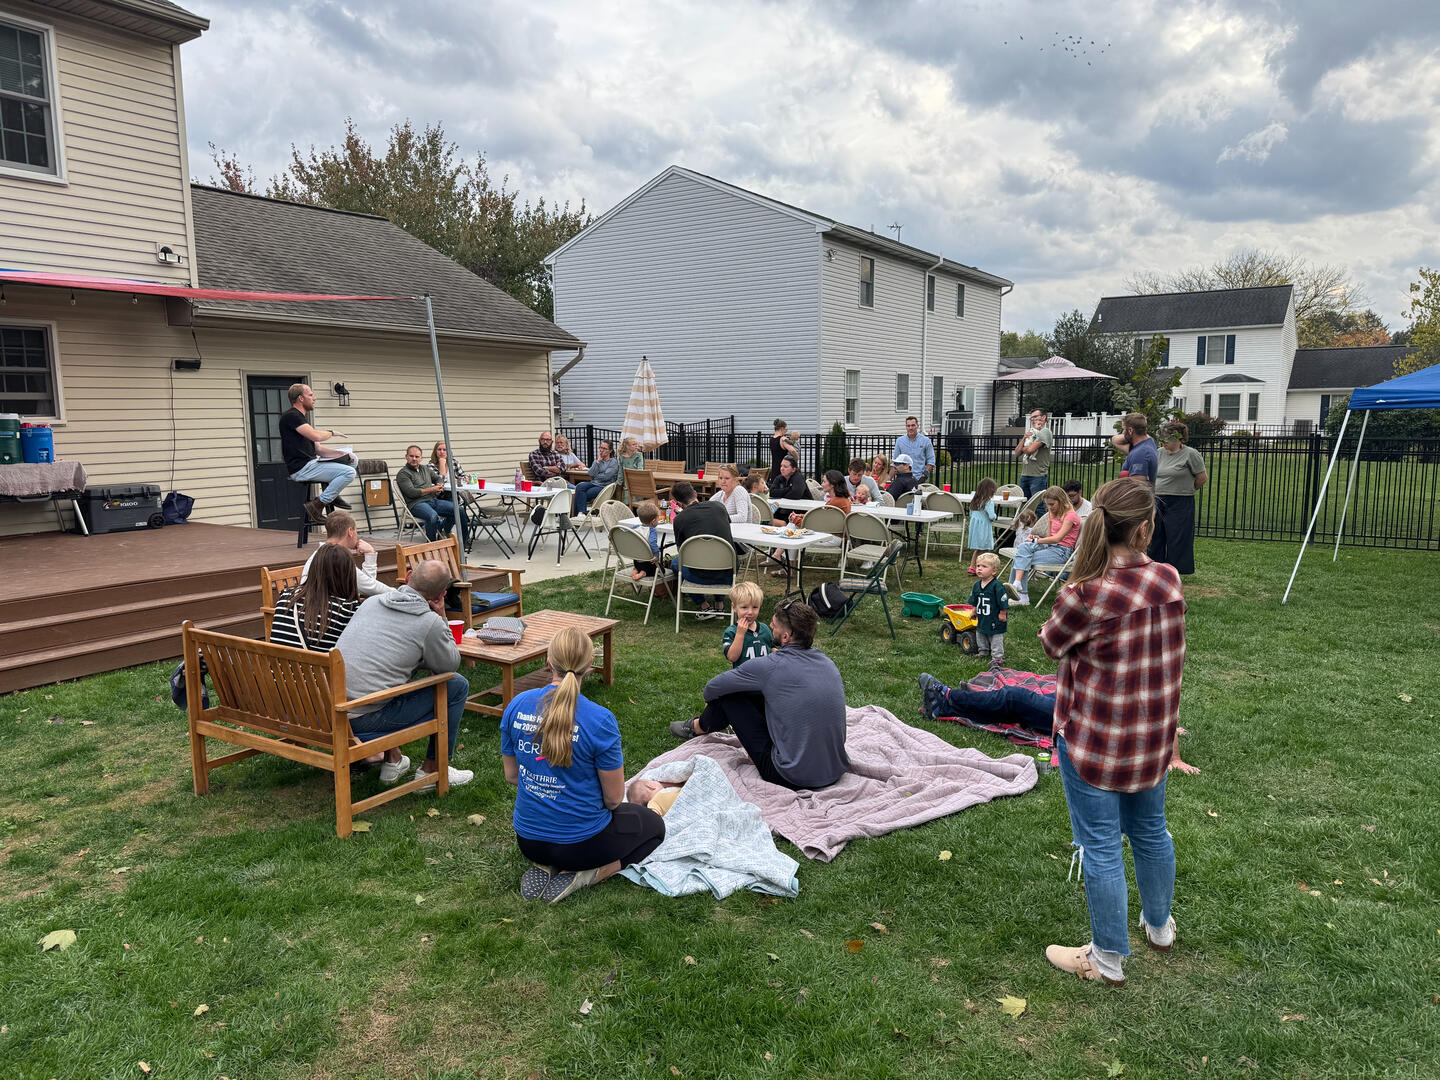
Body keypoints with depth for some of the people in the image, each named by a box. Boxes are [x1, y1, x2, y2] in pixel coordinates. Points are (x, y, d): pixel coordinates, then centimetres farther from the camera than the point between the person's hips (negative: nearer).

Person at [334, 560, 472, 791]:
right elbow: (450, 664, 6)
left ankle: (392, 759, 35)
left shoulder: (371, 602, 10)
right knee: (457, 685, 5)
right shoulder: (430, 622, -11)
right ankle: (432, 770, 16)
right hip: (364, 719, -7)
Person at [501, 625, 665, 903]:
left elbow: (511, 775, 3)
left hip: (528, 839, 6)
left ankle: (543, 867, 9)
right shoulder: (600, 720, -24)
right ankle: (584, 875, 0)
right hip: (581, 842, -6)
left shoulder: (517, 706, -9)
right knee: (654, 826, 22)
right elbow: (613, 798, -14)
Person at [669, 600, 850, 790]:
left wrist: (710, 702, 23)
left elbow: (713, 687, 1)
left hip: (792, 778, -6)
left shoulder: (770, 666, -15)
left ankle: (698, 727, 36)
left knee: (728, 695, 7)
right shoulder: (828, 663, 4)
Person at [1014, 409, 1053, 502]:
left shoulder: (1045, 432, -4)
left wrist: (1023, 448, 7)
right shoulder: (1030, 433, 21)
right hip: (1024, 476, 8)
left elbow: (1030, 449, -16)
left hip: (1038, 477, -8)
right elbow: (1017, 453, 15)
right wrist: (1024, 438, 3)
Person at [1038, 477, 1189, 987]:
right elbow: (1170, 654, 5)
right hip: (1153, 735, 6)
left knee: (1101, 847, 8)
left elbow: (1051, 643, -6)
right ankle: (1159, 925, 48)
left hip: (1094, 740, -6)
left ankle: (1109, 959, 24)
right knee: (1150, 830, 25)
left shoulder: (1084, 596, -26)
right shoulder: (1170, 581, -9)